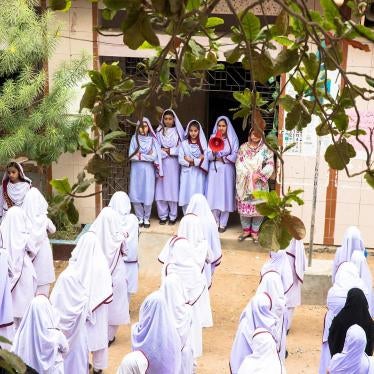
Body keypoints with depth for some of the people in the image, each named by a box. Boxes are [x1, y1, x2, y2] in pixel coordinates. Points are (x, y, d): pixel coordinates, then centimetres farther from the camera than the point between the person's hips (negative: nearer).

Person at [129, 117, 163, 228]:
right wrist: (147, 156, -9)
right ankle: (140, 218, 14)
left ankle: (146, 218, 10)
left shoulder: (152, 140, 1)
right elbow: (131, 156, -3)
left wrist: (140, 155, -9)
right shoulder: (134, 138, 4)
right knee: (136, 195, 0)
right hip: (136, 170, 1)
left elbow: (154, 156, -8)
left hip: (148, 170, -1)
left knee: (148, 196, -4)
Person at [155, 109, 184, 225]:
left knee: (173, 189, -1)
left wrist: (168, 150, -7)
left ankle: (173, 216, 7)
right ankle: (163, 215, 6)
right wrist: (165, 152, -11)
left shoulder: (178, 132, 6)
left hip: (173, 164, -1)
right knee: (161, 189, -2)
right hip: (162, 163, 1)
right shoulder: (159, 132, 8)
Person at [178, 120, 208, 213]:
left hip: (199, 174, 0)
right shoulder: (184, 144, 5)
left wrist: (191, 160, -6)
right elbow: (180, 160, -5)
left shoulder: (203, 144, 6)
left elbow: (205, 160, -3)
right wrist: (197, 161, -9)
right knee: (187, 197, -2)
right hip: (187, 174, 0)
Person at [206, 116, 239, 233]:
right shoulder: (213, 137, 5)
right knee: (214, 196, 1)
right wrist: (213, 152, -21)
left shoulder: (233, 139, 0)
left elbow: (234, 157, -6)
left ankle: (223, 224, 8)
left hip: (227, 171, -2)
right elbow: (209, 156, -1)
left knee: (225, 196, -1)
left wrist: (221, 159, -6)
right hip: (214, 171, 2)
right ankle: (215, 223, 12)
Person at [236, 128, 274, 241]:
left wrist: (259, 175, -17)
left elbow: (270, 165, -6)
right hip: (244, 182, 2)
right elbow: (238, 163, 0)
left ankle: (255, 231, 11)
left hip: (259, 184, -1)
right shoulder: (243, 147, 6)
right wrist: (248, 175, -13)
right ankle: (246, 230, 17)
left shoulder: (266, 149, 0)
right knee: (244, 206, 4)